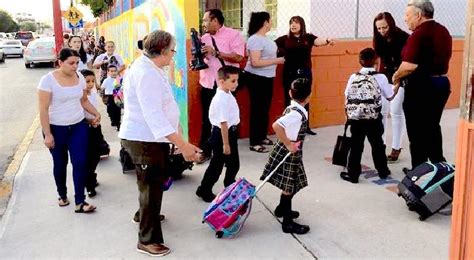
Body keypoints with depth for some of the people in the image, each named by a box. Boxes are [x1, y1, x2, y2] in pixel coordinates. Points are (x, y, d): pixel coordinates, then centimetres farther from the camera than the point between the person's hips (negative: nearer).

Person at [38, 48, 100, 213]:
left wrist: (96, 114, -2)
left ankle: (80, 202, 2)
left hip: (78, 126, 3)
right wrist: (47, 134, -17)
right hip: (56, 129, -3)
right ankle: (62, 195, 34)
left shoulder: (79, 77, 0)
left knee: (80, 162, -4)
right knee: (60, 164, 12)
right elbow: (43, 109, -15)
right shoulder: (48, 80, -15)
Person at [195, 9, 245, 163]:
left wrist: (215, 53, -21)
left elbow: (238, 57, -19)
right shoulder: (204, 38, 12)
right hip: (207, 85, 5)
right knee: (207, 119, 10)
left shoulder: (233, 35, -7)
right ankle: (205, 151, 20)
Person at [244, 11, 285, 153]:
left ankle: (262, 137, 28)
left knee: (265, 108, 16)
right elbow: (255, 62, -26)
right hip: (256, 78, -10)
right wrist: (276, 61, -20)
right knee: (257, 109, -4)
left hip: (267, 77, 10)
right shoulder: (255, 39, -20)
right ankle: (254, 143, 3)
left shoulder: (264, 38, 8)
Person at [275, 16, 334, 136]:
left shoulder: (309, 37, 4)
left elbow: (318, 41, -14)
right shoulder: (285, 39, 2)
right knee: (290, 100, 3)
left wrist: (327, 41, -34)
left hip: (305, 73, 2)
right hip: (290, 73, -1)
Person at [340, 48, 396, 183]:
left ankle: (353, 174, 13)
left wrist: (349, 116, 16)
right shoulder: (380, 77, -3)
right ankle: (383, 171, 28)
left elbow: (347, 98, 6)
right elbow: (390, 97, 8)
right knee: (377, 145, 14)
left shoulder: (353, 77, 4)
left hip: (355, 118, 1)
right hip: (373, 119, -1)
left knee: (356, 146, 8)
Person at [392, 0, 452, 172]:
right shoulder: (443, 31, 11)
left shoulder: (419, 34, -18)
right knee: (432, 127, 21)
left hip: (421, 87, -9)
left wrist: (396, 77, -8)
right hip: (441, 83, 9)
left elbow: (409, 66, -27)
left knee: (417, 131, 4)